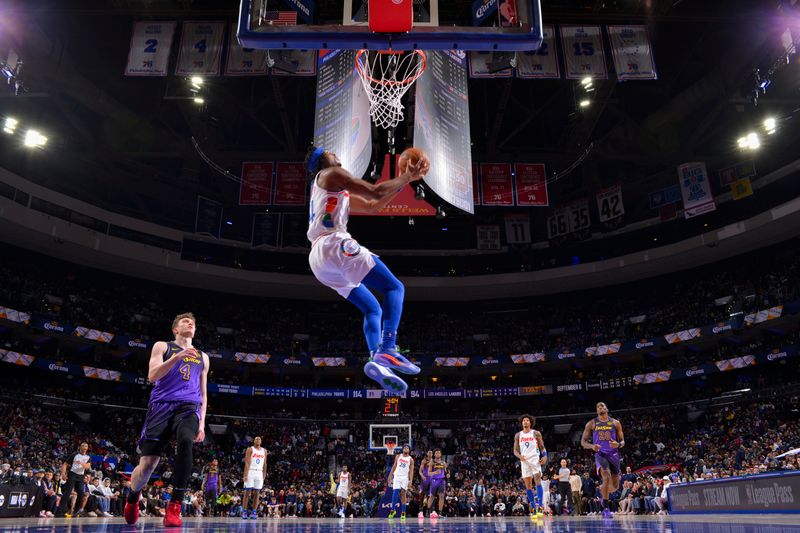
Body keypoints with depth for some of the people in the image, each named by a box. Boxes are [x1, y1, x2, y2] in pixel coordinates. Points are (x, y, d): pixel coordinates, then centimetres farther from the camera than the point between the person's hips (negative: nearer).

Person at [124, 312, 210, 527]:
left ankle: (174, 507, -27)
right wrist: (177, 357, -15)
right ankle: (132, 498, 31)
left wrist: (202, 423, 12)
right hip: (162, 405, -1)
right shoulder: (162, 346, 13)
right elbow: (152, 376, -3)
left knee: (186, 441, -32)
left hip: (188, 408, 1)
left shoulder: (202, 357, 22)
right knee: (147, 464, -4)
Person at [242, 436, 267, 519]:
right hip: (250, 472, -4)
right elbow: (247, 463, -9)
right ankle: (244, 512, 1)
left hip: (259, 473, 4)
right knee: (247, 492, -4)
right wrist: (245, 475, -17)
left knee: (257, 493, 3)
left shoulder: (264, 451, 13)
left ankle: (254, 512, 6)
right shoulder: (250, 449, -1)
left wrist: (264, 476, 10)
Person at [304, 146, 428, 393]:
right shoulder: (331, 174, 5)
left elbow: (372, 206, 33)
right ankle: (387, 350, -30)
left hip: (318, 258, 10)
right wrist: (407, 177, 6)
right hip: (335, 245, -9)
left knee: (373, 310, 11)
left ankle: (377, 360, -9)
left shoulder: (337, 190, 34)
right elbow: (377, 192, -5)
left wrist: (404, 180, 28)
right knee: (394, 287, -12)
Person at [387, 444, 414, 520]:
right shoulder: (398, 456, 8)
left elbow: (411, 471, -2)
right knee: (395, 493, -6)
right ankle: (392, 510, 7)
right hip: (397, 476, 1)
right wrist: (390, 475, 7)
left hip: (405, 478, -1)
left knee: (403, 494, -1)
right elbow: (394, 466, 12)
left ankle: (403, 513, 4)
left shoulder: (411, 459, 2)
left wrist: (410, 481, -11)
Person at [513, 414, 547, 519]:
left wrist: (545, 457, -12)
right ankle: (533, 509, 8)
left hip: (535, 459, -3)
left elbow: (542, 447, 6)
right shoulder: (518, 435, 11)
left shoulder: (536, 433, 5)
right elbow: (515, 450, 10)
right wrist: (519, 456, -11)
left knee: (538, 481, -17)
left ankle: (540, 507, -20)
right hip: (524, 460, 3)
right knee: (528, 485, 2)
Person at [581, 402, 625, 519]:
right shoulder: (591, 423, 7)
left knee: (615, 485, 5)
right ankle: (605, 508, -18)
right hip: (600, 454, -3)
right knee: (606, 477, -27)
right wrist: (592, 446, -15)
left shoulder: (615, 423, 9)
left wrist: (618, 444, -14)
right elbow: (583, 441, 7)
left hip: (613, 454, 3)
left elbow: (622, 441, 11)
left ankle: (603, 493, 39)